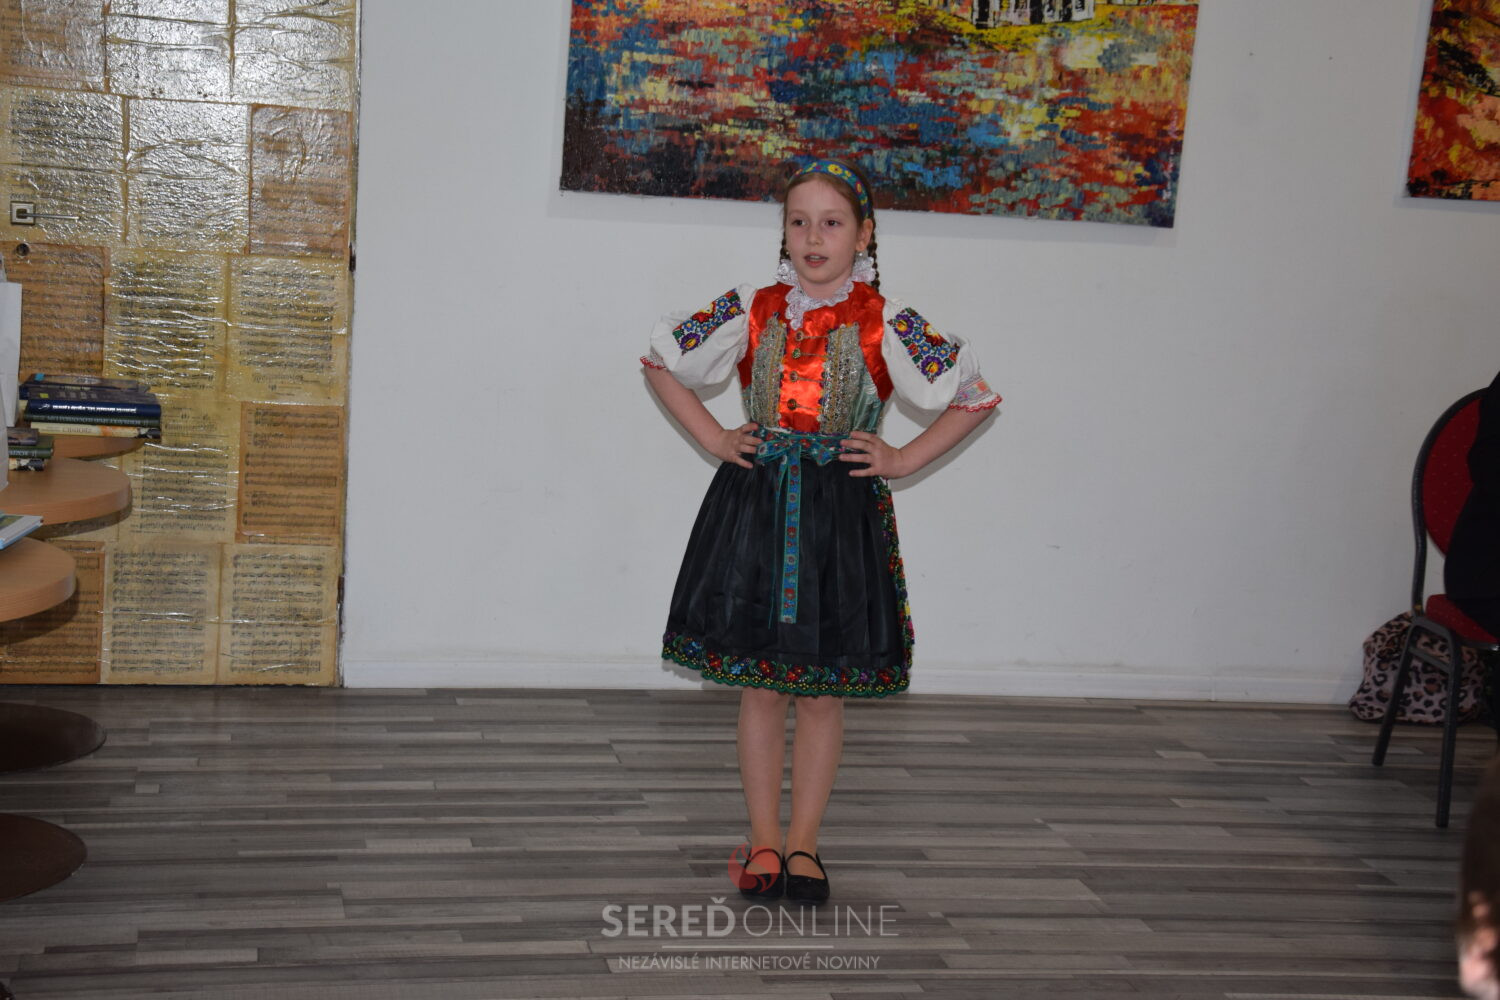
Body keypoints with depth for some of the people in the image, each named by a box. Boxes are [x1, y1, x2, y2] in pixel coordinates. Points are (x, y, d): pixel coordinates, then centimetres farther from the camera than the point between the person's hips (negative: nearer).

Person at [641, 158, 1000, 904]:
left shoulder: (885, 325, -4)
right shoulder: (751, 312, 1)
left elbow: (976, 397, 3)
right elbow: (660, 361, 12)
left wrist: (902, 460, -2)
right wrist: (713, 439, 4)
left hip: (841, 512, -1)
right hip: (755, 504, 1)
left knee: (821, 690, 6)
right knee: (758, 686, 5)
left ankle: (803, 844, 19)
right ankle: (764, 842, 18)